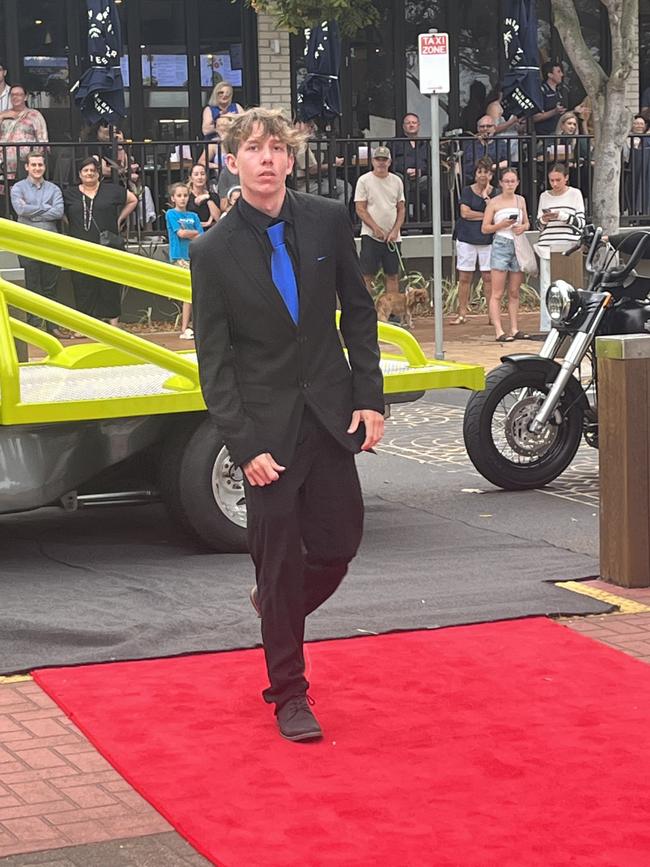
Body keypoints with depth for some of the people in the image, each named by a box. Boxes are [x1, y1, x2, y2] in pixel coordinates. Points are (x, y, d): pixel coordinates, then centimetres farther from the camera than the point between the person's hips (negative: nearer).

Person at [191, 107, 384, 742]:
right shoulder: (213, 251, -8)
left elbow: (358, 311, 7)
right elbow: (213, 362, -6)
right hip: (267, 427, -3)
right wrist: (244, 445, -12)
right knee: (280, 561, 3)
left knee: (339, 542, 6)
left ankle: (277, 608, 40)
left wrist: (369, 397, -1)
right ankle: (288, 694, 18)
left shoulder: (328, 220, -1)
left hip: (331, 415, 3)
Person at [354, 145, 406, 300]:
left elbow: (401, 208, 10)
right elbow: (360, 209, -6)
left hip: (392, 237, 4)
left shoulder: (397, 181, 8)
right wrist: (376, 228, -15)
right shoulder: (364, 180, -3)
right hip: (370, 235, -4)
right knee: (367, 276, -5)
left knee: (392, 276, 5)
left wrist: (395, 231, -4)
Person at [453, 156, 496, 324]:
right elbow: (465, 213, -9)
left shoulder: (494, 193, 5)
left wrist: (486, 197, -13)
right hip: (467, 238, 0)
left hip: (487, 239, 0)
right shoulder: (467, 191, 3)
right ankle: (462, 313, 6)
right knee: (464, 277, 1)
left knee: (489, 277, -1)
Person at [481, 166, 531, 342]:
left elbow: (527, 223, 20)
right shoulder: (494, 202, -2)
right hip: (501, 245, -5)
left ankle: (514, 329, 12)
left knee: (514, 292, 8)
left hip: (518, 246, 5)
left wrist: (523, 227, -2)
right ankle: (499, 331, -9)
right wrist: (502, 225, -16)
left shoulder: (520, 200, 11)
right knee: (497, 293, -6)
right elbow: (484, 228, -1)